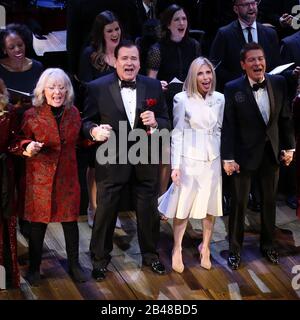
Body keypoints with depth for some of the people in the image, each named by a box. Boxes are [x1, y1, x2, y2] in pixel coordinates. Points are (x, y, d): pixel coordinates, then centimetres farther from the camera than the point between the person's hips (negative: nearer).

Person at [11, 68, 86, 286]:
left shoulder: (73, 112, 2)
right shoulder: (32, 115, -11)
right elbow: (20, 143, -5)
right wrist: (28, 148, -26)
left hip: (67, 176, 3)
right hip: (40, 177, -3)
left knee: (70, 220, 11)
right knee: (38, 223, 7)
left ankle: (74, 264, 28)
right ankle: (34, 267, 24)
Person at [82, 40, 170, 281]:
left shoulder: (154, 86, 2)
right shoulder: (98, 87, -6)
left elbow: (166, 122, 5)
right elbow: (86, 121, -2)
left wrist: (155, 122, -17)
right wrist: (93, 130, -24)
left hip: (145, 160, 3)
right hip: (111, 160, -2)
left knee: (149, 211, 15)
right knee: (105, 211, 6)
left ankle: (150, 254, 35)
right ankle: (100, 258, 23)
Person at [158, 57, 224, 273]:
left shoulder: (219, 99, 2)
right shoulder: (182, 99, -10)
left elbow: (219, 130, 11)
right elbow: (177, 133, -8)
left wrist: (224, 158, 11)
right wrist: (175, 165, -10)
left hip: (212, 159, 4)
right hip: (189, 159, -4)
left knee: (211, 207, 12)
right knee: (183, 207, 3)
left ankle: (205, 247, 29)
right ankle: (177, 250, 18)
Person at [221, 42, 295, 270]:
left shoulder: (279, 83, -3)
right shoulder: (233, 89, -12)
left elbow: (286, 117, 4)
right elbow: (228, 125, -12)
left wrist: (289, 147, 3)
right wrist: (228, 157, -13)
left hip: (272, 153, 3)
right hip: (245, 154, -3)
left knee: (269, 201, 16)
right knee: (239, 202, 7)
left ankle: (268, 244, 34)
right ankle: (235, 248, 22)